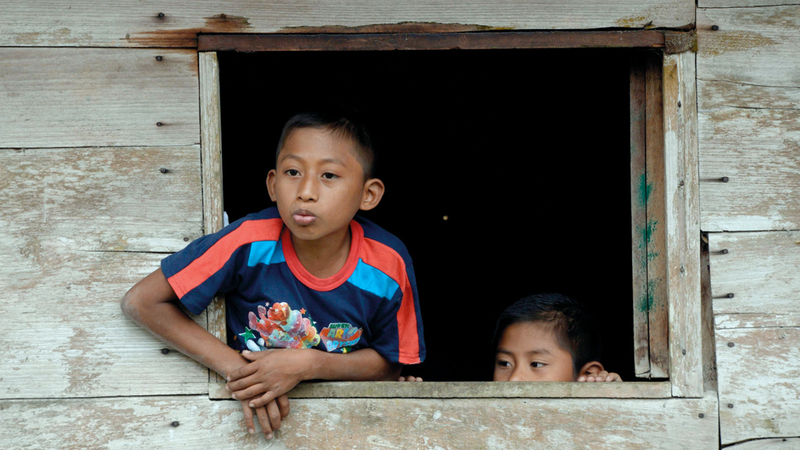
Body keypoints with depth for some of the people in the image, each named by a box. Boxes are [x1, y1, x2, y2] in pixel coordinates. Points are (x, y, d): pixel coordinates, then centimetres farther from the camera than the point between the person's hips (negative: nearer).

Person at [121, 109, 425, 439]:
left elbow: (389, 366, -6)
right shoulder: (250, 243, -26)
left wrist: (308, 363, -24)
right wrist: (235, 367, -26)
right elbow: (140, 302, -21)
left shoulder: (388, 266, -21)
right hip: (254, 407, -1)